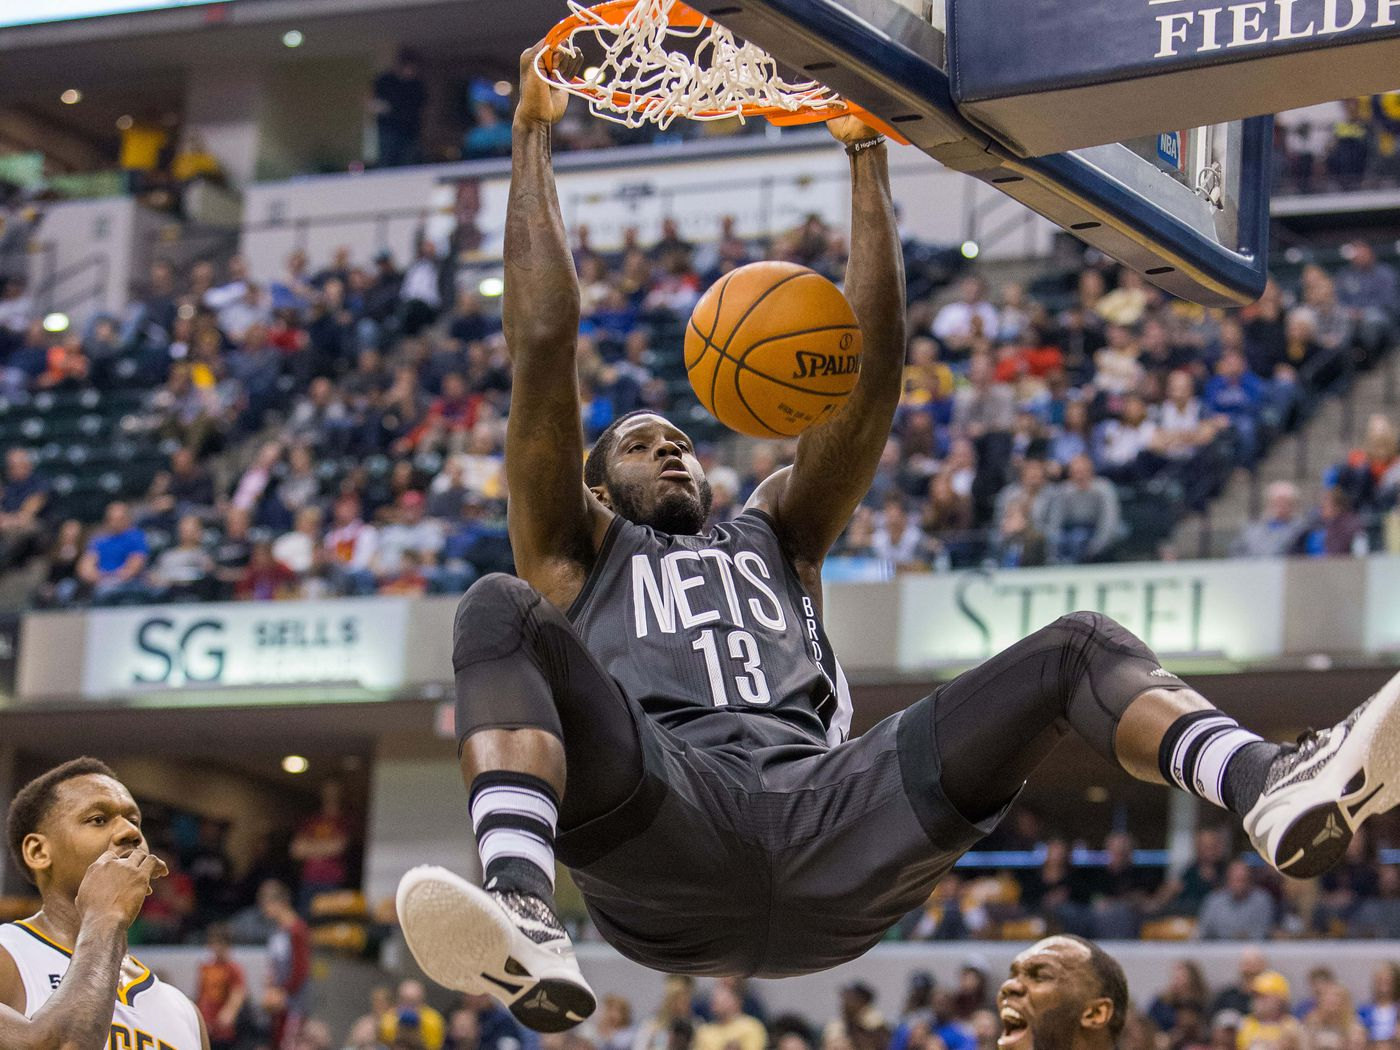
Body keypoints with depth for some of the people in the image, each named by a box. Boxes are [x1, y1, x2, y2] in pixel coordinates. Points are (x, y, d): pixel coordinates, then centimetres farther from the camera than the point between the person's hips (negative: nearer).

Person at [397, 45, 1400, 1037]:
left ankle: (1279, 789, -43)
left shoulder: (775, 534, 39)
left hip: (830, 828, 3)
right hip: (664, 828, -3)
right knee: (502, 612, -26)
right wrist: (534, 134, 22)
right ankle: (526, 927, -55)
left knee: (1080, 645, -8)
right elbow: (544, 345, 20)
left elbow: (872, 361, 30)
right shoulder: (579, 552, 31)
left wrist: (867, 153, 29)